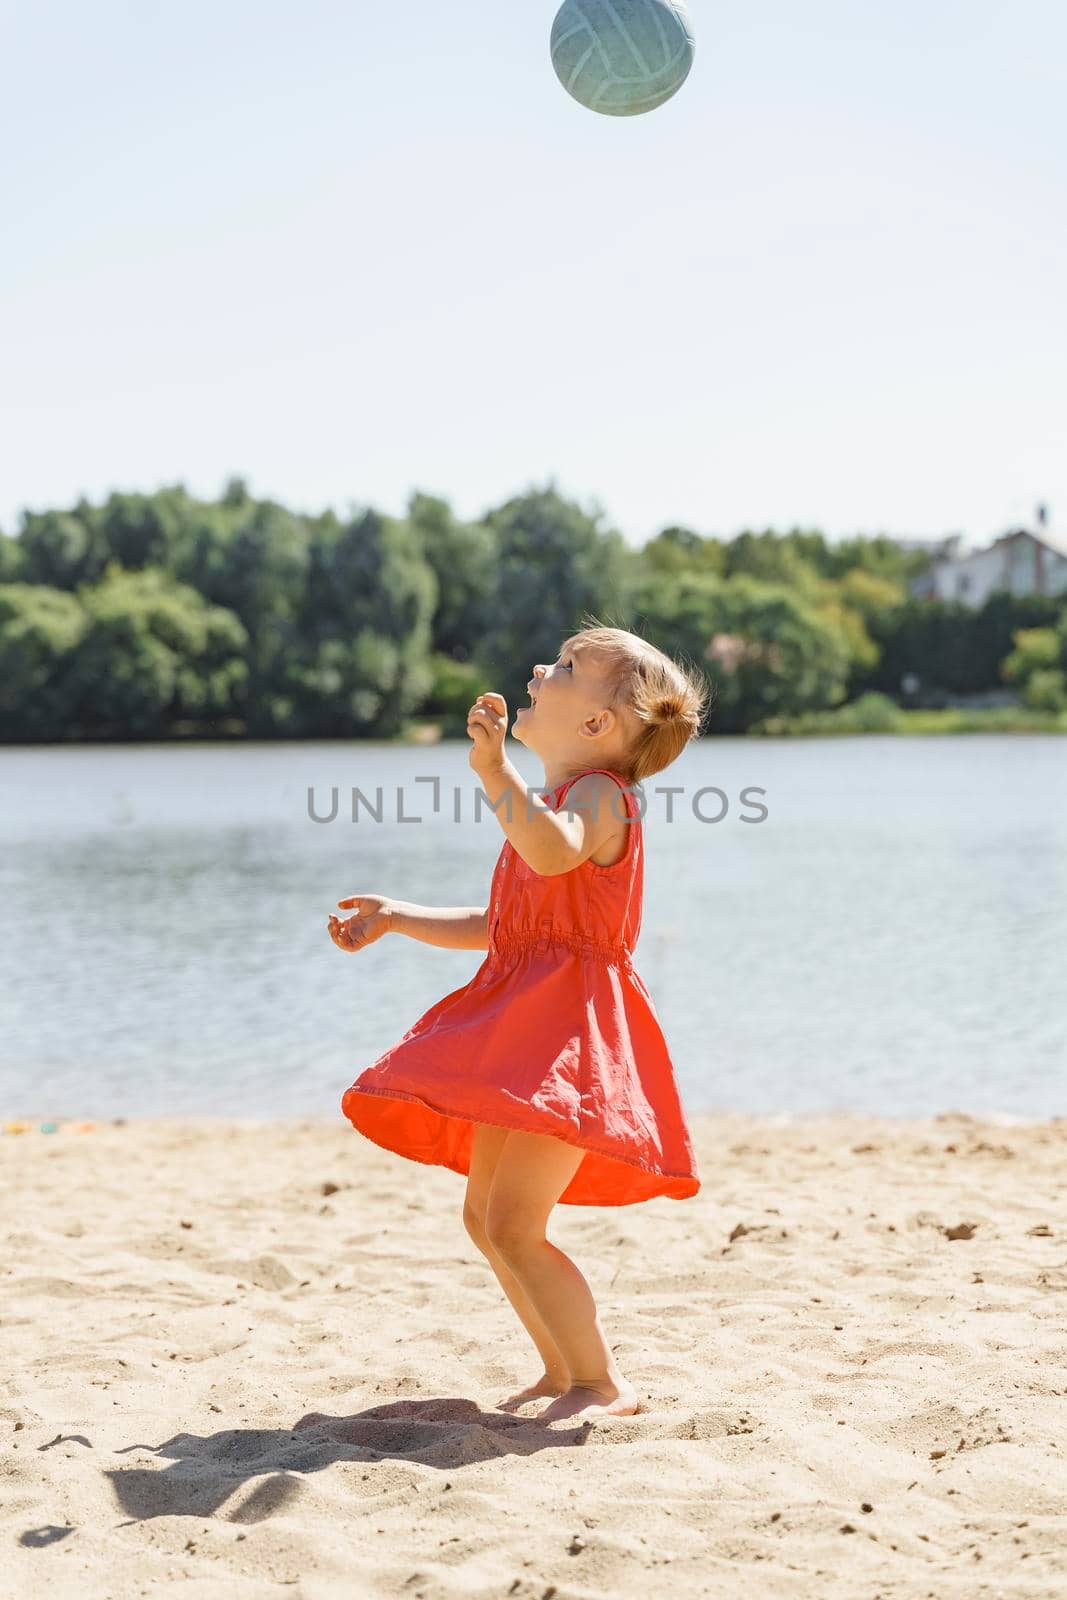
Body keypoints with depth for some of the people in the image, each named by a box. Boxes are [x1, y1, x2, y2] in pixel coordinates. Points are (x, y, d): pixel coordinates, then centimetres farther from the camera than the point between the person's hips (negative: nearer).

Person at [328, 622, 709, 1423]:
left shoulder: (599, 792, -13)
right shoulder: (551, 807, 18)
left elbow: (555, 854, -39)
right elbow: (497, 925, 26)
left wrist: (495, 772, -49)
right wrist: (396, 917, 22)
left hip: (570, 1029, -10)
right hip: (526, 1026, 10)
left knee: (513, 1225, -14)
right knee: (486, 1217, 16)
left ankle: (604, 1383, 1)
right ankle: (565, 1371, 30)